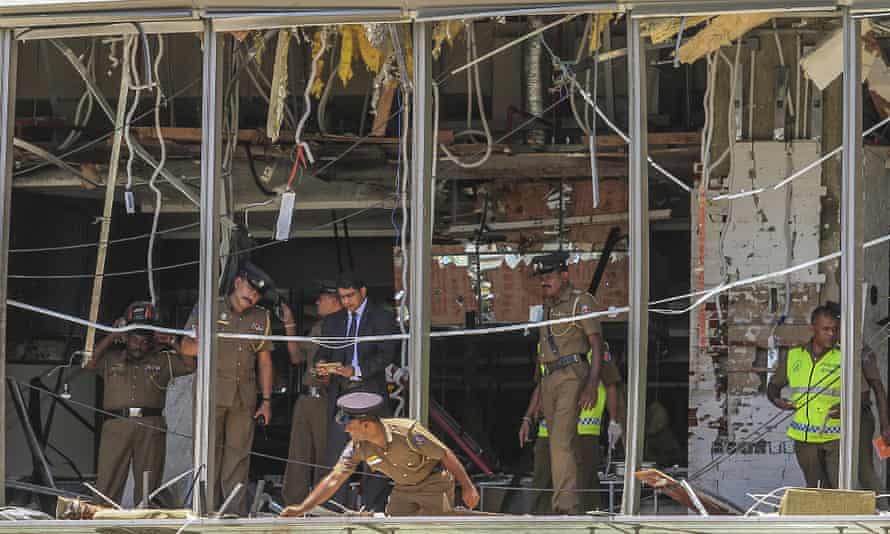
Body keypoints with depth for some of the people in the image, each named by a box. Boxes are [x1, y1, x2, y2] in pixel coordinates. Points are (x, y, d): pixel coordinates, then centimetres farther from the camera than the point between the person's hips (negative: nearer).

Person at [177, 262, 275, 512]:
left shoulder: (261, 318, 14)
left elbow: (264, 361, 14)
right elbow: (185, 347, 5)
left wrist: (267, 400, 9)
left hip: (244, 396, 2)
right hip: (211, 393, -2)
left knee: (238, 455, 0)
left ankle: (236, 514, 1)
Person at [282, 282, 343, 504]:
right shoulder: (318, 327, 19)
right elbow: (297, 357, 23)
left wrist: (332, 378, -23)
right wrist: (289, 325, 19)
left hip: (326, 401, -8)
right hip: (306, 399, 8)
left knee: (324, 458, -4)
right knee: (298, 457, 10)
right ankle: (294, 505, 16)